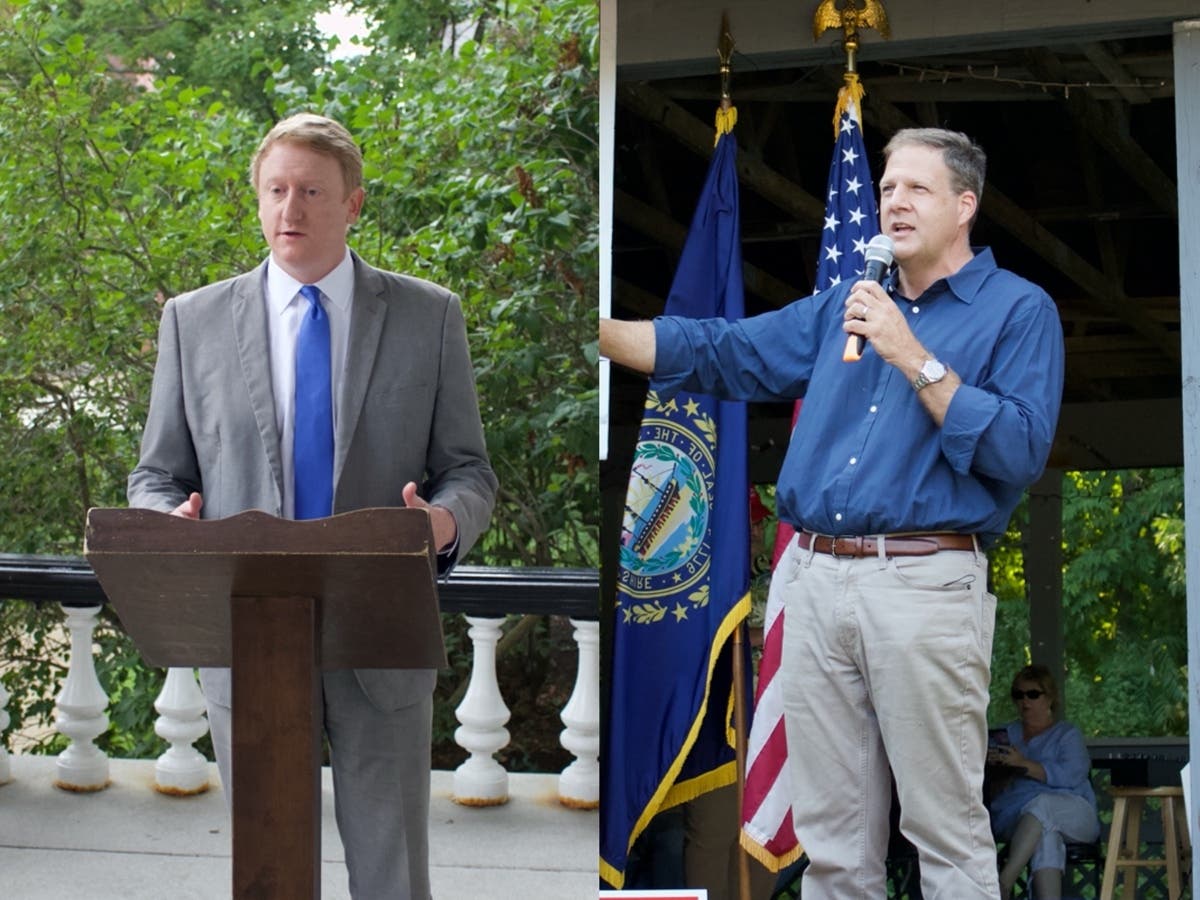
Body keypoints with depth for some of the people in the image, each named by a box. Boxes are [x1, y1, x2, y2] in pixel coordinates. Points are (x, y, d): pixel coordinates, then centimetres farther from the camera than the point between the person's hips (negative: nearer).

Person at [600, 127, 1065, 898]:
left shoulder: (1019, 310, 0)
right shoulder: (847, 305, 18)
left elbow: (1021, 453, -12)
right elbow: (718, 351, 15)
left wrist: (914, 357, -14)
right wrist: (597, 330, 4)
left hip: (924, 583, -6)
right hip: (815, 578, 6)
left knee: (948, 832, -2)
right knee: (832, 834, 11)